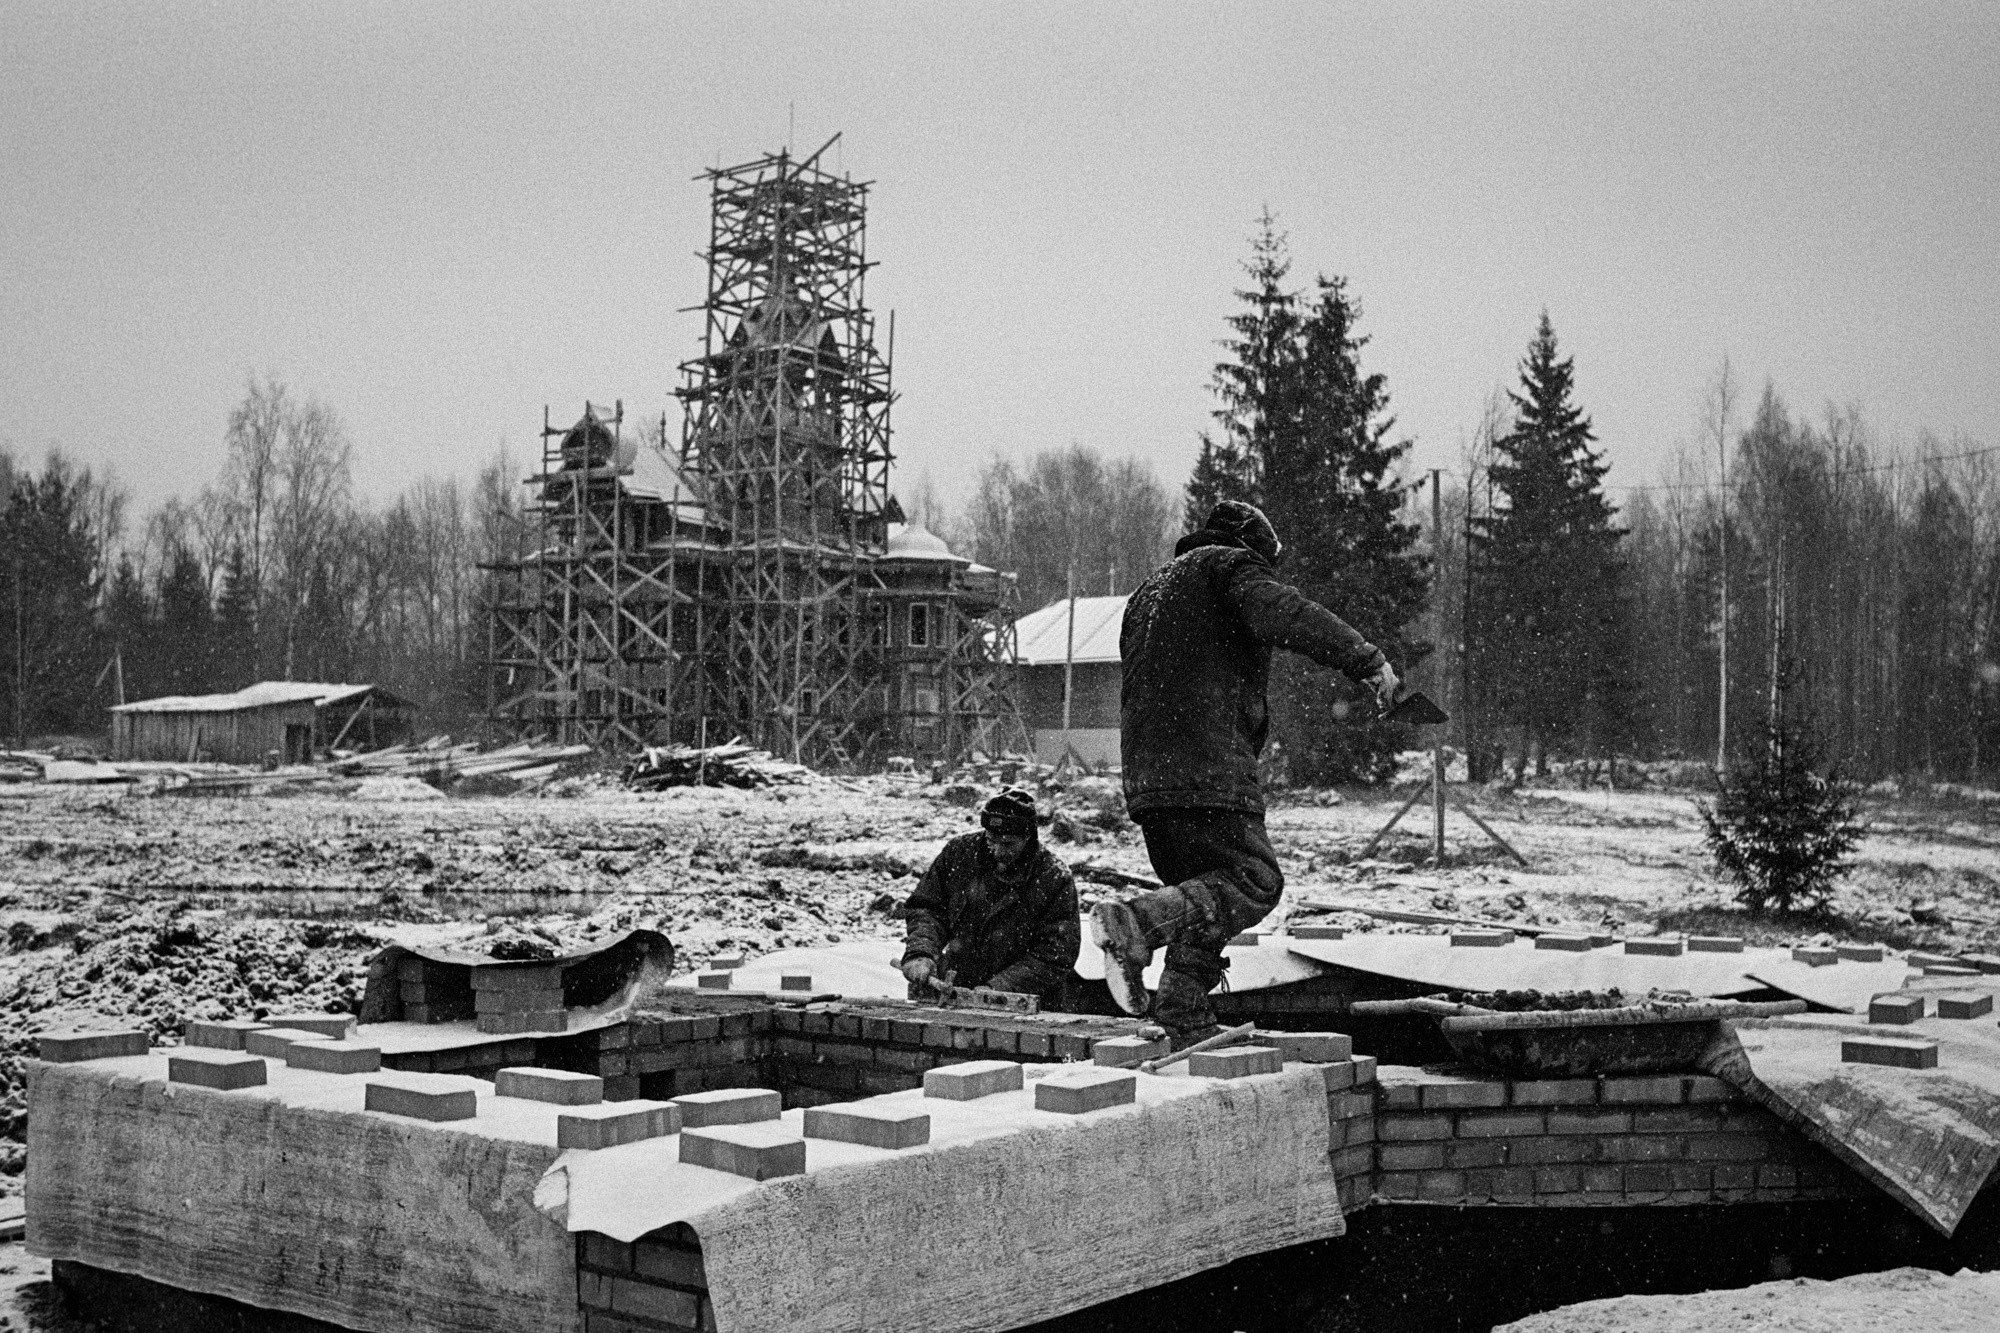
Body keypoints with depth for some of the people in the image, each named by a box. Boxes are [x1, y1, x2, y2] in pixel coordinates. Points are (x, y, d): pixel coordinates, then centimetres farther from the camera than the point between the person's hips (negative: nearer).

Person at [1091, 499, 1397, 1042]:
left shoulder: (1149, 591, 31)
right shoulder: (1234, 563, 4)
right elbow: (1279, 612, -17)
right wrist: (1365, 658, -22)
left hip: (1146, 774, 9)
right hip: (1208, 770, -9)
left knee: (1203, 900, 13)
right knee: (1255, 881, -8)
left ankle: (1189, 1032, 4)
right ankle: (1134, 924, -25)